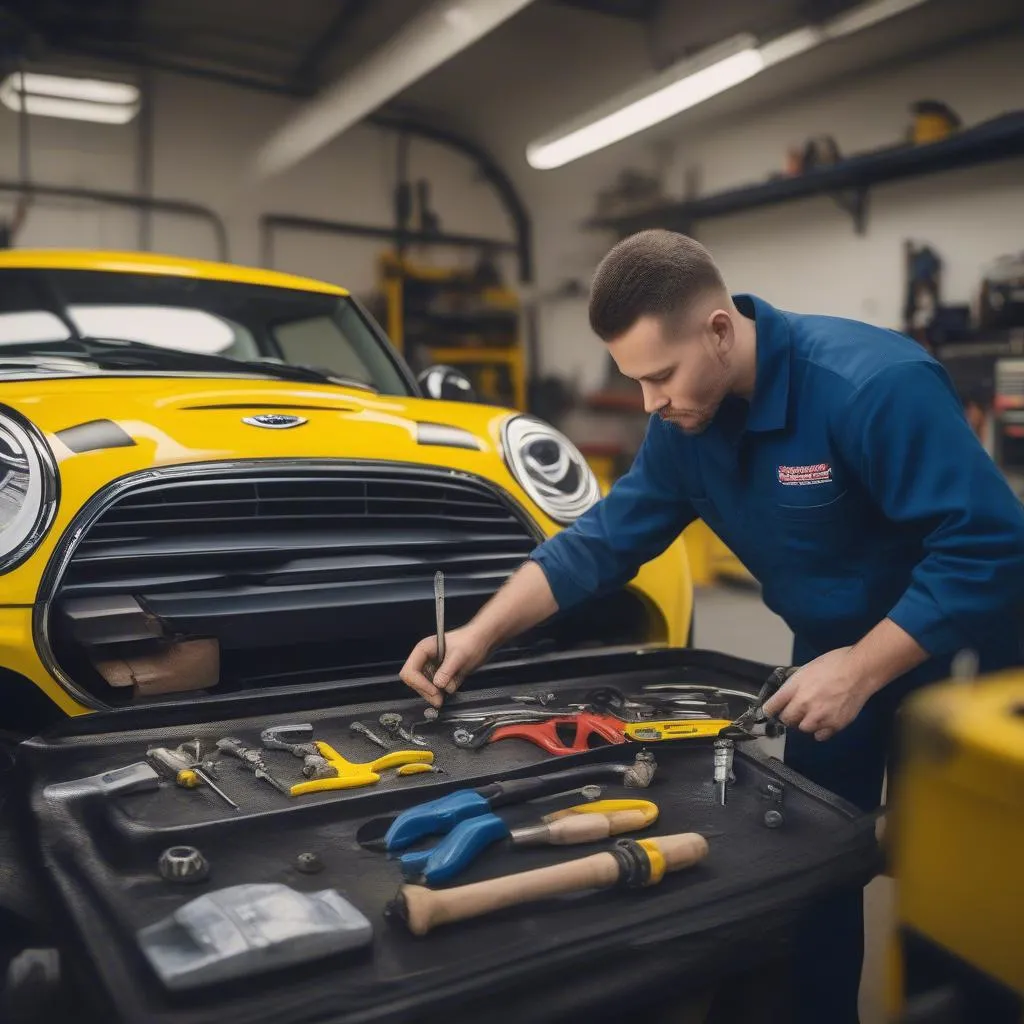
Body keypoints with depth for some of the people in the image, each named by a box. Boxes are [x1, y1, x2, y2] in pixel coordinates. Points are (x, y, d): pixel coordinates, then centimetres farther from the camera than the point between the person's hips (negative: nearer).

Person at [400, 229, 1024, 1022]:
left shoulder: (873, 384, -30)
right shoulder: (686, 423, -8)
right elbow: (602, 540, -4)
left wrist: (863, 669, -30)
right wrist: (480, 635, -12)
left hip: (947, 659, -5)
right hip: (834, 655, 6)